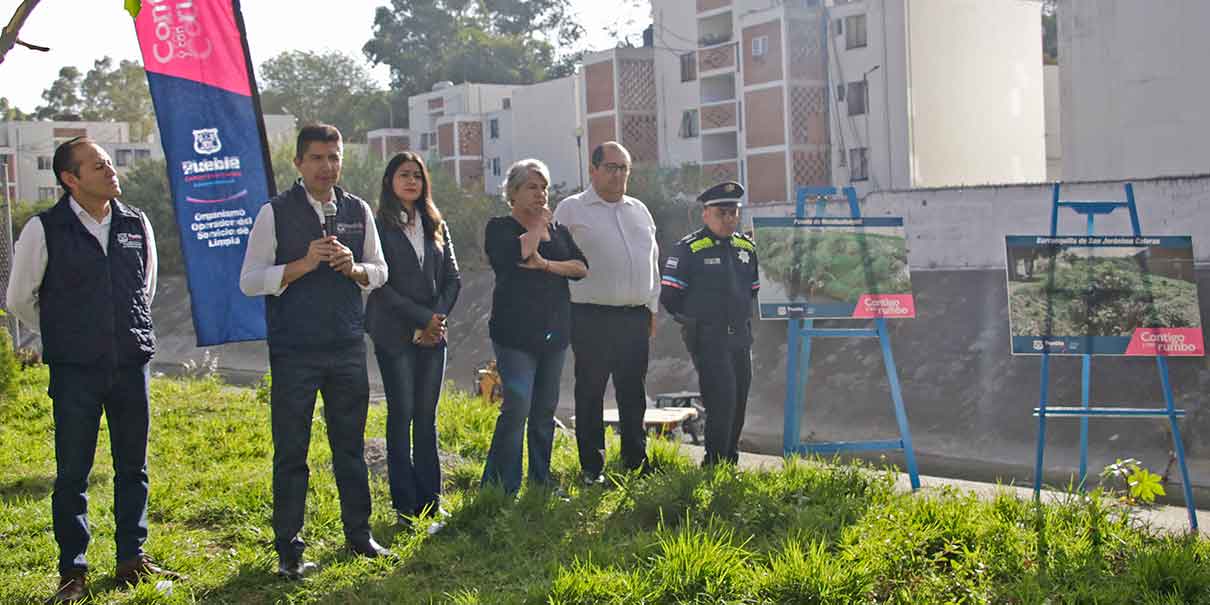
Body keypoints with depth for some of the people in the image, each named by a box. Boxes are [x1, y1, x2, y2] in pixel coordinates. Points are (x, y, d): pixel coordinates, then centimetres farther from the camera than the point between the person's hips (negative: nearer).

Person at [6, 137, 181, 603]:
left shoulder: (137, 224, 5)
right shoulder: (44, 230, -6)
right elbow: (20, 299, 5)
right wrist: (64, 337, 12)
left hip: (132, 365, 3)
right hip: (75, 371, -3)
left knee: (133, 467, 10)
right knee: (72, 473, 3)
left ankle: (132, 559, 22)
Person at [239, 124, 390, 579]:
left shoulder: (358, 211, 8)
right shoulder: (275, 213, -3)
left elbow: (379, 271, 14)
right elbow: (250, 281, -6)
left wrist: (354, 268, -8)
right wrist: (304, 264, -18)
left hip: (348, 348, 3)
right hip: (294, 351, -3)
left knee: (351, 446, 12)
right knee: (291, 452, 4)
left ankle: (359, 533, 25)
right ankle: (288, 549, 13)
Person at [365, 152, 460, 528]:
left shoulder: (436, 226, 14)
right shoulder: (379, 226, -2)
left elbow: (453, 278, 11)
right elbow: (380, 283, -9)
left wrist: (438, 317, -4)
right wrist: (422, 318, -11)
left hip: (433, 334, 5)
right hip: (396, 335, -5)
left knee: (426, 416, 7)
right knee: (401, 415, -3)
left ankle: (430, 502, 12)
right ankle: (406, 507, 2)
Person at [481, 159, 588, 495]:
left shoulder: (558, 230, 16)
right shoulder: (500, 227, 1)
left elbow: (581, 267, 3)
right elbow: (515, 254, -21)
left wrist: (546, 265, -12)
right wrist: (536, 226, -6)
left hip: (554, 331, 6)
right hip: (516, 332, -6)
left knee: (546, 408, 9)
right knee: (517, 407, -13)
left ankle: (541, 479, 20)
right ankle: (501, 487, -7)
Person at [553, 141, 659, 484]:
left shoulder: (640, 211, 16)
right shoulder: (571, 210, 0)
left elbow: (652, 261, 21)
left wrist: (652, 307, 17)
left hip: (636, 317, 5)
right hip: (592, 317, -4)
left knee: (633, 394, 10)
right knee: (590, 393, 2)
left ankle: (635, 462, 20)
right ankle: (592, 468, 11)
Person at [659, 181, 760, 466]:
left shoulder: (747, 247, 11)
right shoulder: (688, 249, -10)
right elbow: (669, 295, -9)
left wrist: (742, 320, 16)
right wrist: (693, 320, 1)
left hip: (740, 337, 7)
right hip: (707, 339, -7)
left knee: (739, 401, 11)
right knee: (721, 400, -13)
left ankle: (730, 460, 25)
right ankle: (715, 464, -4)